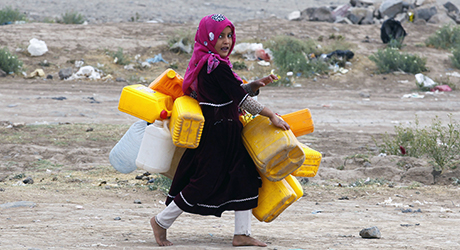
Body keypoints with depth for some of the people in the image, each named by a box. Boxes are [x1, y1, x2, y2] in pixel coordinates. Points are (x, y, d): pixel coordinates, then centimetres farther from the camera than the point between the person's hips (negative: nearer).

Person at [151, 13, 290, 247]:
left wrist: (256, 85, 1)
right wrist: (272, 116, -14)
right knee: (206, 182, -2)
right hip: (215, 132, -10)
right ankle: (161, 221, 12)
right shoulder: (216, 66, -20)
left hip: (227, 133, 10)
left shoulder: (207, 64, 11)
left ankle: (242, 234, 7)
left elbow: (237, 92, 16)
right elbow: (241, 99, -19)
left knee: (247, 177, 7)